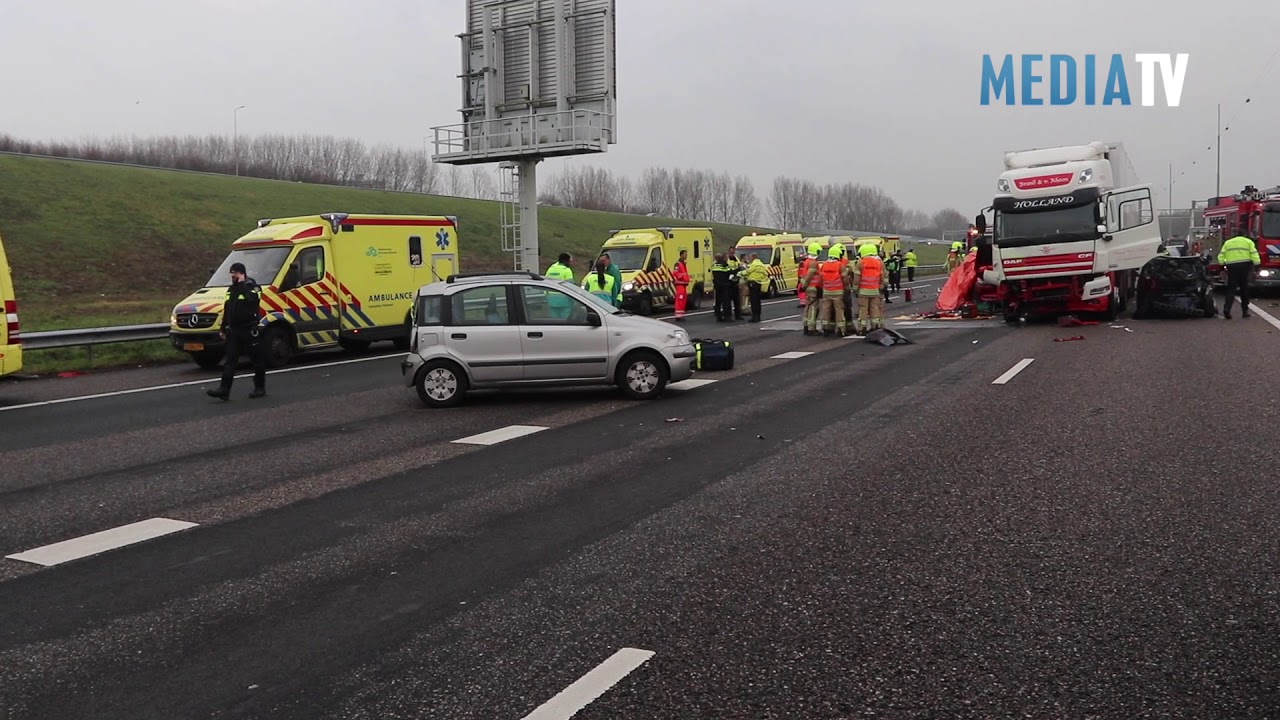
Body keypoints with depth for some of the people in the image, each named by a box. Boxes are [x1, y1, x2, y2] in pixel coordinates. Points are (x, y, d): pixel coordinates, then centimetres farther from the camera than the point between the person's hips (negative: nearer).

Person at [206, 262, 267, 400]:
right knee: (229, 361, -1)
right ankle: (224, 390, -5)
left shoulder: (252, 287, -6)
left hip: (249, 330, -7)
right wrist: (223, 329, 21)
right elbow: (227, 310, 22)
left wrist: (242, 284, -20)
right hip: (234, 331, 7)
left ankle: (260, 388, 14)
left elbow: (251, 299, -30)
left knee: (257, 359, 3)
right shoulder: (231, 289, 17)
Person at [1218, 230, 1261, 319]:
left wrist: (1221, 264, 7)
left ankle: (1227, 308, -18)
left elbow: (1221, 255, 8)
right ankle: (1245, 310, 11)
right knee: (1244, 288, 9)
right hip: (1244, 265, -2)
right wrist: (1257, 264, -5)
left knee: (1231, 288, 1)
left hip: (1231, 266, 2)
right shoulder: (1248, 242, 10)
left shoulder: (1228, 242, 19)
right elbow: (1254, 254, -3)